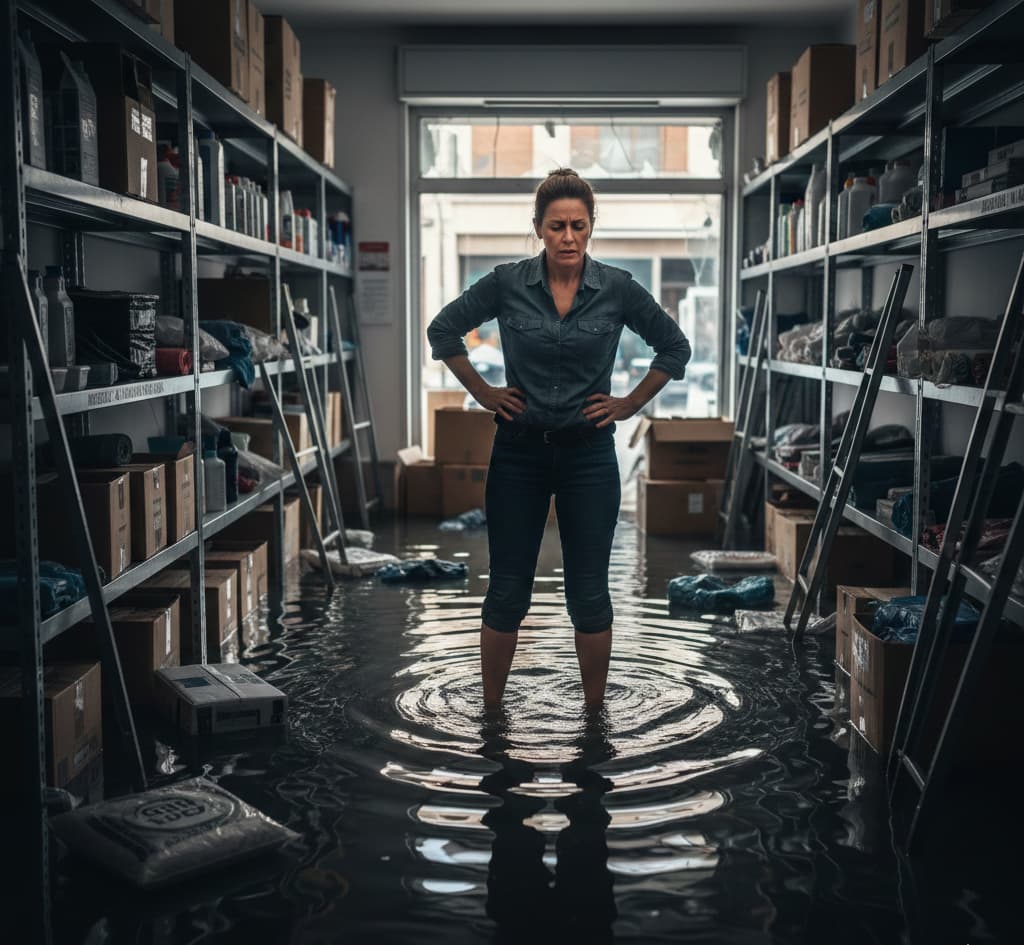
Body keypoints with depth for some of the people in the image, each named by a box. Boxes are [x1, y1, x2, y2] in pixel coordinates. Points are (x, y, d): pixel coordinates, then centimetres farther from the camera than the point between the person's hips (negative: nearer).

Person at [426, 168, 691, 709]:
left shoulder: (617, 288, -5)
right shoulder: (507, 284, -5)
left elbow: (674, 347, 8)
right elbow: (443, 331, 8)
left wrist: (630, 404, 4)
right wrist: (484, 394, 4)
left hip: (588, 455, 0)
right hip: (519, 451, 0)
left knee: (588, 594, 5)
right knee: (507, 592, 5)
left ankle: (594, 711, 22)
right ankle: (491, 710, 21)